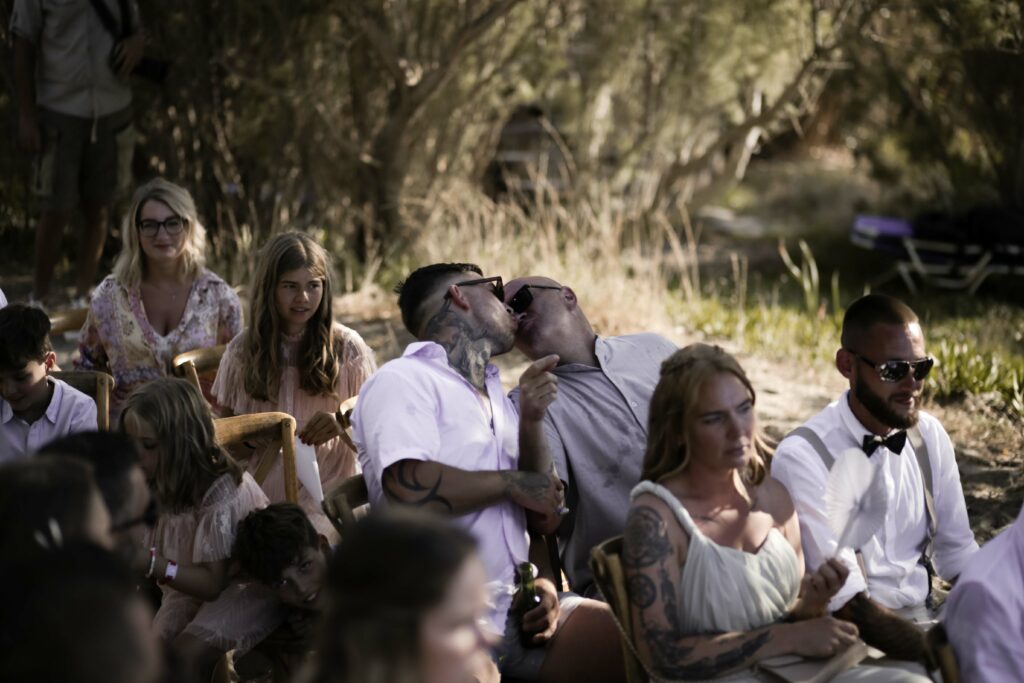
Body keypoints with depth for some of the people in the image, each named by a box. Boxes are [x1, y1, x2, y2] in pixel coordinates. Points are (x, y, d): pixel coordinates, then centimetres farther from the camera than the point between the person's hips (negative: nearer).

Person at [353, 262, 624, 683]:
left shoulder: (498, 398, 19)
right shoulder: (403, 381, -5)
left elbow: (544, 518, 14)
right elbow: (409, 489, -22)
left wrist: (531, 423, 0)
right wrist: (510, 482, -7)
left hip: (522, 608, 8)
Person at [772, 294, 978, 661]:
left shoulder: (930, 436, 3)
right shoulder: (804, 457, -16)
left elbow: (956, 550, 12)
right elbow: (847, 604, -19)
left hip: (923, 617, 6)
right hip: (851, 633, -6)